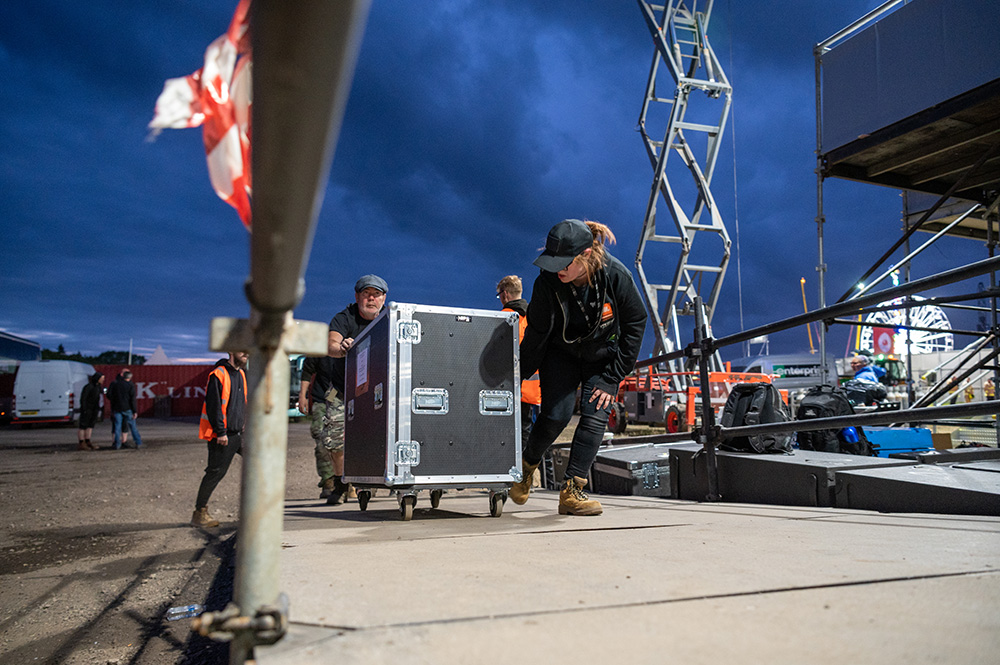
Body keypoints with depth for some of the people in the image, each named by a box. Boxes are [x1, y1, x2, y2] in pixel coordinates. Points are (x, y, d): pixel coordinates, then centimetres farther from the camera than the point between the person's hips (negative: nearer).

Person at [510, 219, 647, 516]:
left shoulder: (616, 275, -27)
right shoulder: (547, 282, -26)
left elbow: (636, 323, -14)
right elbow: (537, 333, -14)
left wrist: (613, 377, -14)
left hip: (603, 357, 1)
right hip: (561, 354, -1)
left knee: (595, 416, -13)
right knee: (555, 415, -13)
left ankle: (571, 491, -8)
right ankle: (526, 464, 16)